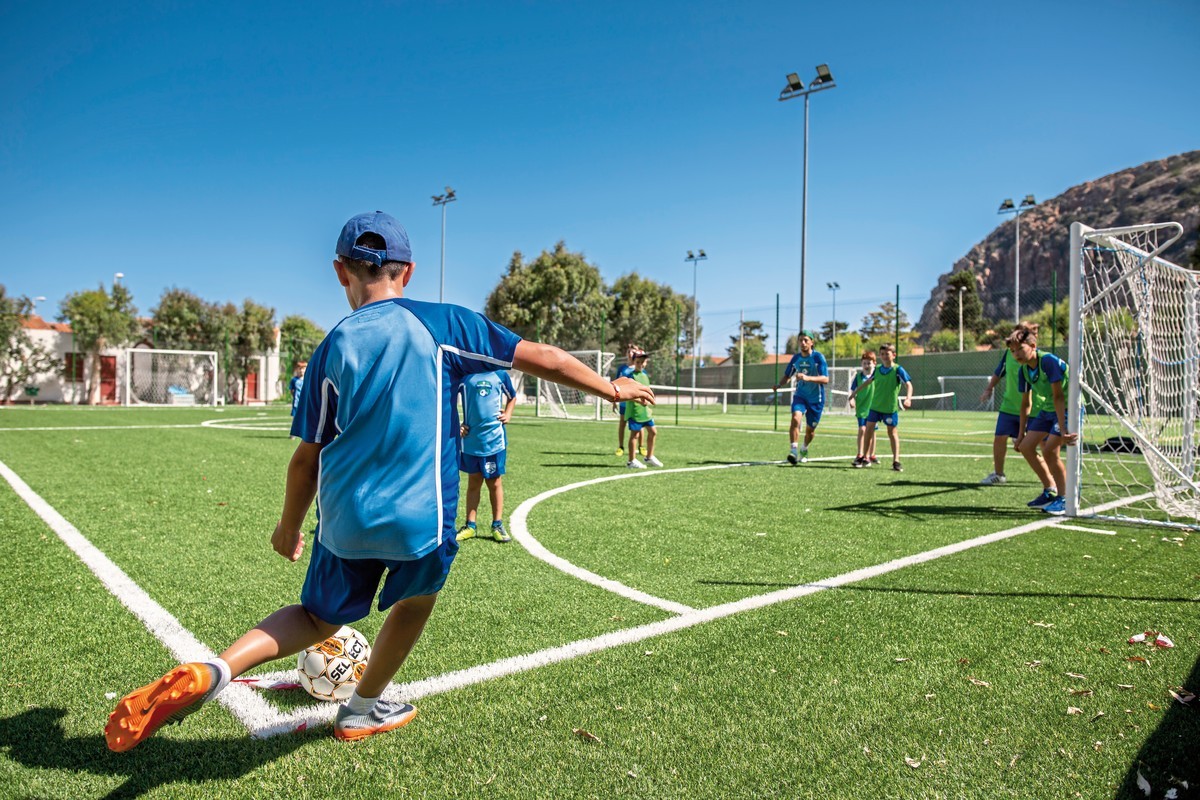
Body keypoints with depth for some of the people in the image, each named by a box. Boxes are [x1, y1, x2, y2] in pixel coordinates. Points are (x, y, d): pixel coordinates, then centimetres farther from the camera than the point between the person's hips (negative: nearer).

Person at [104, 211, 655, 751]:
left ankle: (212, 672, 2)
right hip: (421, 516, -2)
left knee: (319, 617, 24)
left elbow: (308, 457, 5)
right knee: (415, 603, 26)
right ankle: (362, 711, 43)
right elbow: (542, 358, -2)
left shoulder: (332, 348, 2)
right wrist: (611, 387, 11)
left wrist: (289, 528, 20)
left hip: (345, 520, 3)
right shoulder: (441, 323, -4)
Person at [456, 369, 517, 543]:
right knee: (474, 482, 10)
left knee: (495, 482, 8)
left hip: (495, 439, 0)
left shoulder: (500, 374, 4)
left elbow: (512, 397, 19)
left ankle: (497, 525, 20)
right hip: (470, 439, 0)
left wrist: (508, 414, 3)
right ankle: (470, 525, 21)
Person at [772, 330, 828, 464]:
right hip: (800, 395, 2)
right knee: (795, 418, -26)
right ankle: (794, 450, -26)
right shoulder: (796, 358, 0)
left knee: (810, 429, 9)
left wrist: (808, 378, -37)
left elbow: (825, 379, -22)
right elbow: (787, 375, 14)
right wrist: (779, 385, -8)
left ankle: (804, 450, 38)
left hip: (816, 398, -2)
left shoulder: (818, 357, -14)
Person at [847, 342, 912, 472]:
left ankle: (896, 461, 8)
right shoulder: (878, 369, 5)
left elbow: (908, 384, -19)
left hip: (890, 408, -4)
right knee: (869, 429, 4)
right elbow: (868, 381, 20)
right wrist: (855, 392, 26)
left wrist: (908, 398, -37)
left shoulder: (898, 370, -11)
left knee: (892, 432, 2)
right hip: (875, 406, 5)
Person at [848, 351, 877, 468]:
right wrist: (851, 400, -13)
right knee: (862, 429, -11)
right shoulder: (858, 376, 2)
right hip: (861, 408, 0)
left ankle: (870, 455, 22)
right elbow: (853, 390, 4)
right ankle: (860, 456, -9)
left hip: (873, 408, 0)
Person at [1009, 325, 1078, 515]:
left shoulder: (1048, 361, -24)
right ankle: (1050, 490, 20)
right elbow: (1026, 403, 9)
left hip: (1068, 408, -8)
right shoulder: (1024, 370, -1)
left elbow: (1058, 396, -27)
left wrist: (1062, 429, -30)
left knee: (1050, 450, -20)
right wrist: (1021, 433, 11)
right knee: (1025, 447, 3)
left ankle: (1063, 499, -3)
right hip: (1047, 409, 8)